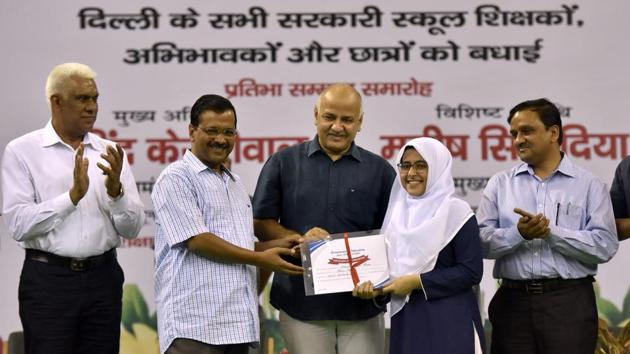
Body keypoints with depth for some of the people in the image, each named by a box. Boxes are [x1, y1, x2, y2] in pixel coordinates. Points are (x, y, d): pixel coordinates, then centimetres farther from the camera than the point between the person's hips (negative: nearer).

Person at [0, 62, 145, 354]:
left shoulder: (108, 153, 9)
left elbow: (132, 228, 5)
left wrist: (115, 189, -12)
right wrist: (73, 195, -18)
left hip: (102, 278, 4)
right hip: (49, 279, -4)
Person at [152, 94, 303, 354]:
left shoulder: (234, 183, 22)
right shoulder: (176, 179, -3)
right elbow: (197, 242, -13)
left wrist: (275, 246, 9)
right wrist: (260, 259, -7)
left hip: (239, 324, 7)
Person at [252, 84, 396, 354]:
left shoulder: (379, 170, 9)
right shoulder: (283, 163, 7)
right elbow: (260, 223, 6)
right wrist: (300, 239, -13)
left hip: (362, 305, 1)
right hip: (302, 302, 0)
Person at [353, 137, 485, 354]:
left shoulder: (456, 211, -7)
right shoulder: (397, 213, 11)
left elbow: (471, 271, -13)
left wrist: (417, 281, -15)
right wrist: (373, 286, -3)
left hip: (449, 322, -5)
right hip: (406, 320, 5)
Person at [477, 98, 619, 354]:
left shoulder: (589, 185, 4)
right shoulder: (500, 184, 11)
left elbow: (605, 246, -6)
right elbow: (482, 241, 2)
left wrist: (551, 232, -12)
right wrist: (519, 233, -15)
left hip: (569, 302, -2)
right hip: (513, 301, 2)